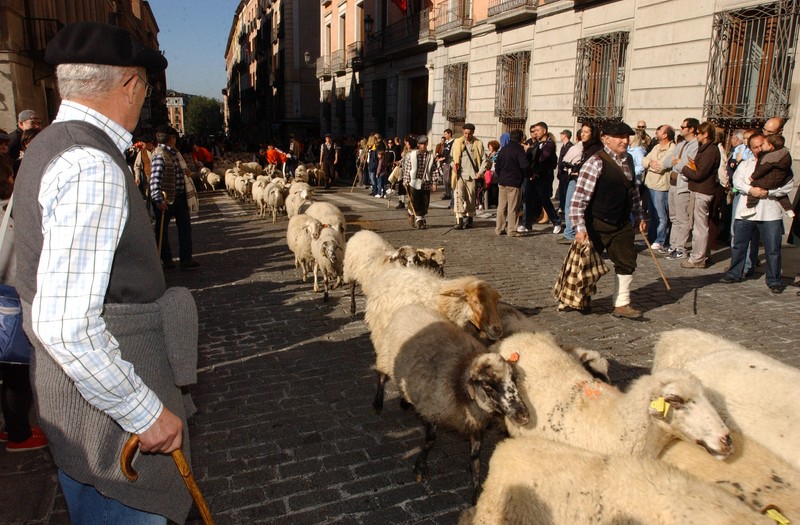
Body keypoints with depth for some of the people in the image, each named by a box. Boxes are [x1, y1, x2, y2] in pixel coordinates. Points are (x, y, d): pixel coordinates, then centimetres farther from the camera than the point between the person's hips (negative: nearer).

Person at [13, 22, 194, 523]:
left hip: (77, 387, 10)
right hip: (106, 407, -10)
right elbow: (65, 326, -31)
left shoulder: (51, 144, 8)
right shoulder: (94, 167, -24)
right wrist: (145, 412, -22)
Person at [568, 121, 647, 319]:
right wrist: (580, 227, -27)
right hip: (597, 225, -7)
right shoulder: (596, 163, -19)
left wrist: (639, 216, 20)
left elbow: (633, 190, 19)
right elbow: (580, 196, -22)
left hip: (622, 224, 7)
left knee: (626, 262, 8)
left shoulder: (628, 160, 7)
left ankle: (621, 304, 20)